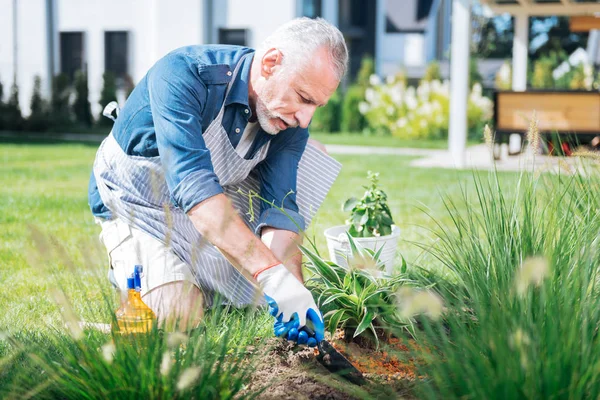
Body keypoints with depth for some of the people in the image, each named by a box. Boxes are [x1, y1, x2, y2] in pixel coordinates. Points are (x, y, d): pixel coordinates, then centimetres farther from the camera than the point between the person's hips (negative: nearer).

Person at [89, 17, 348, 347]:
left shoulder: (291, 121, -14)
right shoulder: (184, 74, -34)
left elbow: (279, 208, -19)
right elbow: (193, 184, -45)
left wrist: (292, 288, -38)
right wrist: (272, 274, -53)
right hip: (137, 201, -6)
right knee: (178, 314, -29)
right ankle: (127, 261, 6)